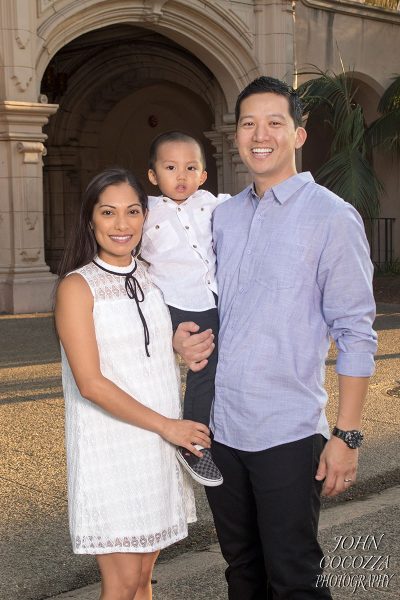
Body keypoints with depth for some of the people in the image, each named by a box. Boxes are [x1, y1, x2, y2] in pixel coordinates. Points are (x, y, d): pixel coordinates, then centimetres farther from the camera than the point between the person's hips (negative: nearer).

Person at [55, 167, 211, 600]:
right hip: (110, 449, -5)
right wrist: (165, 425, -13)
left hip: (159, 449, 5)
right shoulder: (77, 287, -9)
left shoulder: (152, 277, 8)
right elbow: (90, 383, -15)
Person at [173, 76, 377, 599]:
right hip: (220, 425, 6)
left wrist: (347, 436, -14)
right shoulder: (223, 216, 10)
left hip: (288, 433, -6)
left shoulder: (332, 217, -8)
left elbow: (356, 334, -10)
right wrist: (183, 336, -1)